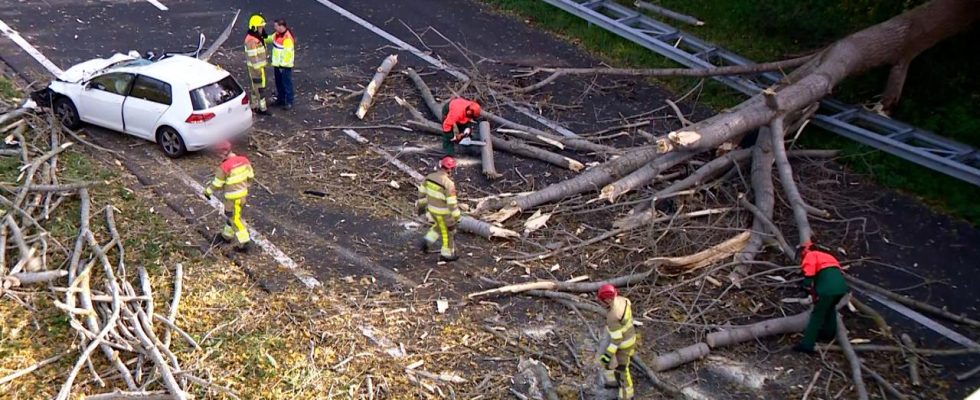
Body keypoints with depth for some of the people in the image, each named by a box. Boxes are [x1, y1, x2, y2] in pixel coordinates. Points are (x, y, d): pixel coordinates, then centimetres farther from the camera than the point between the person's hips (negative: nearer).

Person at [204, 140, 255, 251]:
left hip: (233, 197, -8)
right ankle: (227, 235, 42)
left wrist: (208, 191, 6)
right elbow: (250, 175, 7)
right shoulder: (243, 160, -4)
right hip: (243, 193, 8)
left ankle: (244, 243, 10)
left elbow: (217, 184, -13)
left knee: (235, 219, 5)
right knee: (230, 215, 26)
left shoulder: (224, 167, -24)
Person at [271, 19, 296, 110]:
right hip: (277, 64, 10)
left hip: (285, 65, -10)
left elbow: (288, 53, -25)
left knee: (287, 84, -1)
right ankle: (280, 99, 34)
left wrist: (283, 65, -22)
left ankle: (289, 102, 7)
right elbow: (270, 39, 26)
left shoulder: (287, 38, -24)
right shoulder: (277, 35, 5)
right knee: (279, 83, 20)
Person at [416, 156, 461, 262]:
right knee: (447, 232, 15)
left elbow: (422, 192, 5)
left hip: (432, 208, 6)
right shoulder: (448, 184, -30)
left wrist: (421, 205, 20)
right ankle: (446, 255, 30)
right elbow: (452, 203, -25)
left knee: (439, 226, 33)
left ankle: (427, 242, 25)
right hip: (443, 212, -6)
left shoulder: (430, 177, -8)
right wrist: (456, 217, -14)